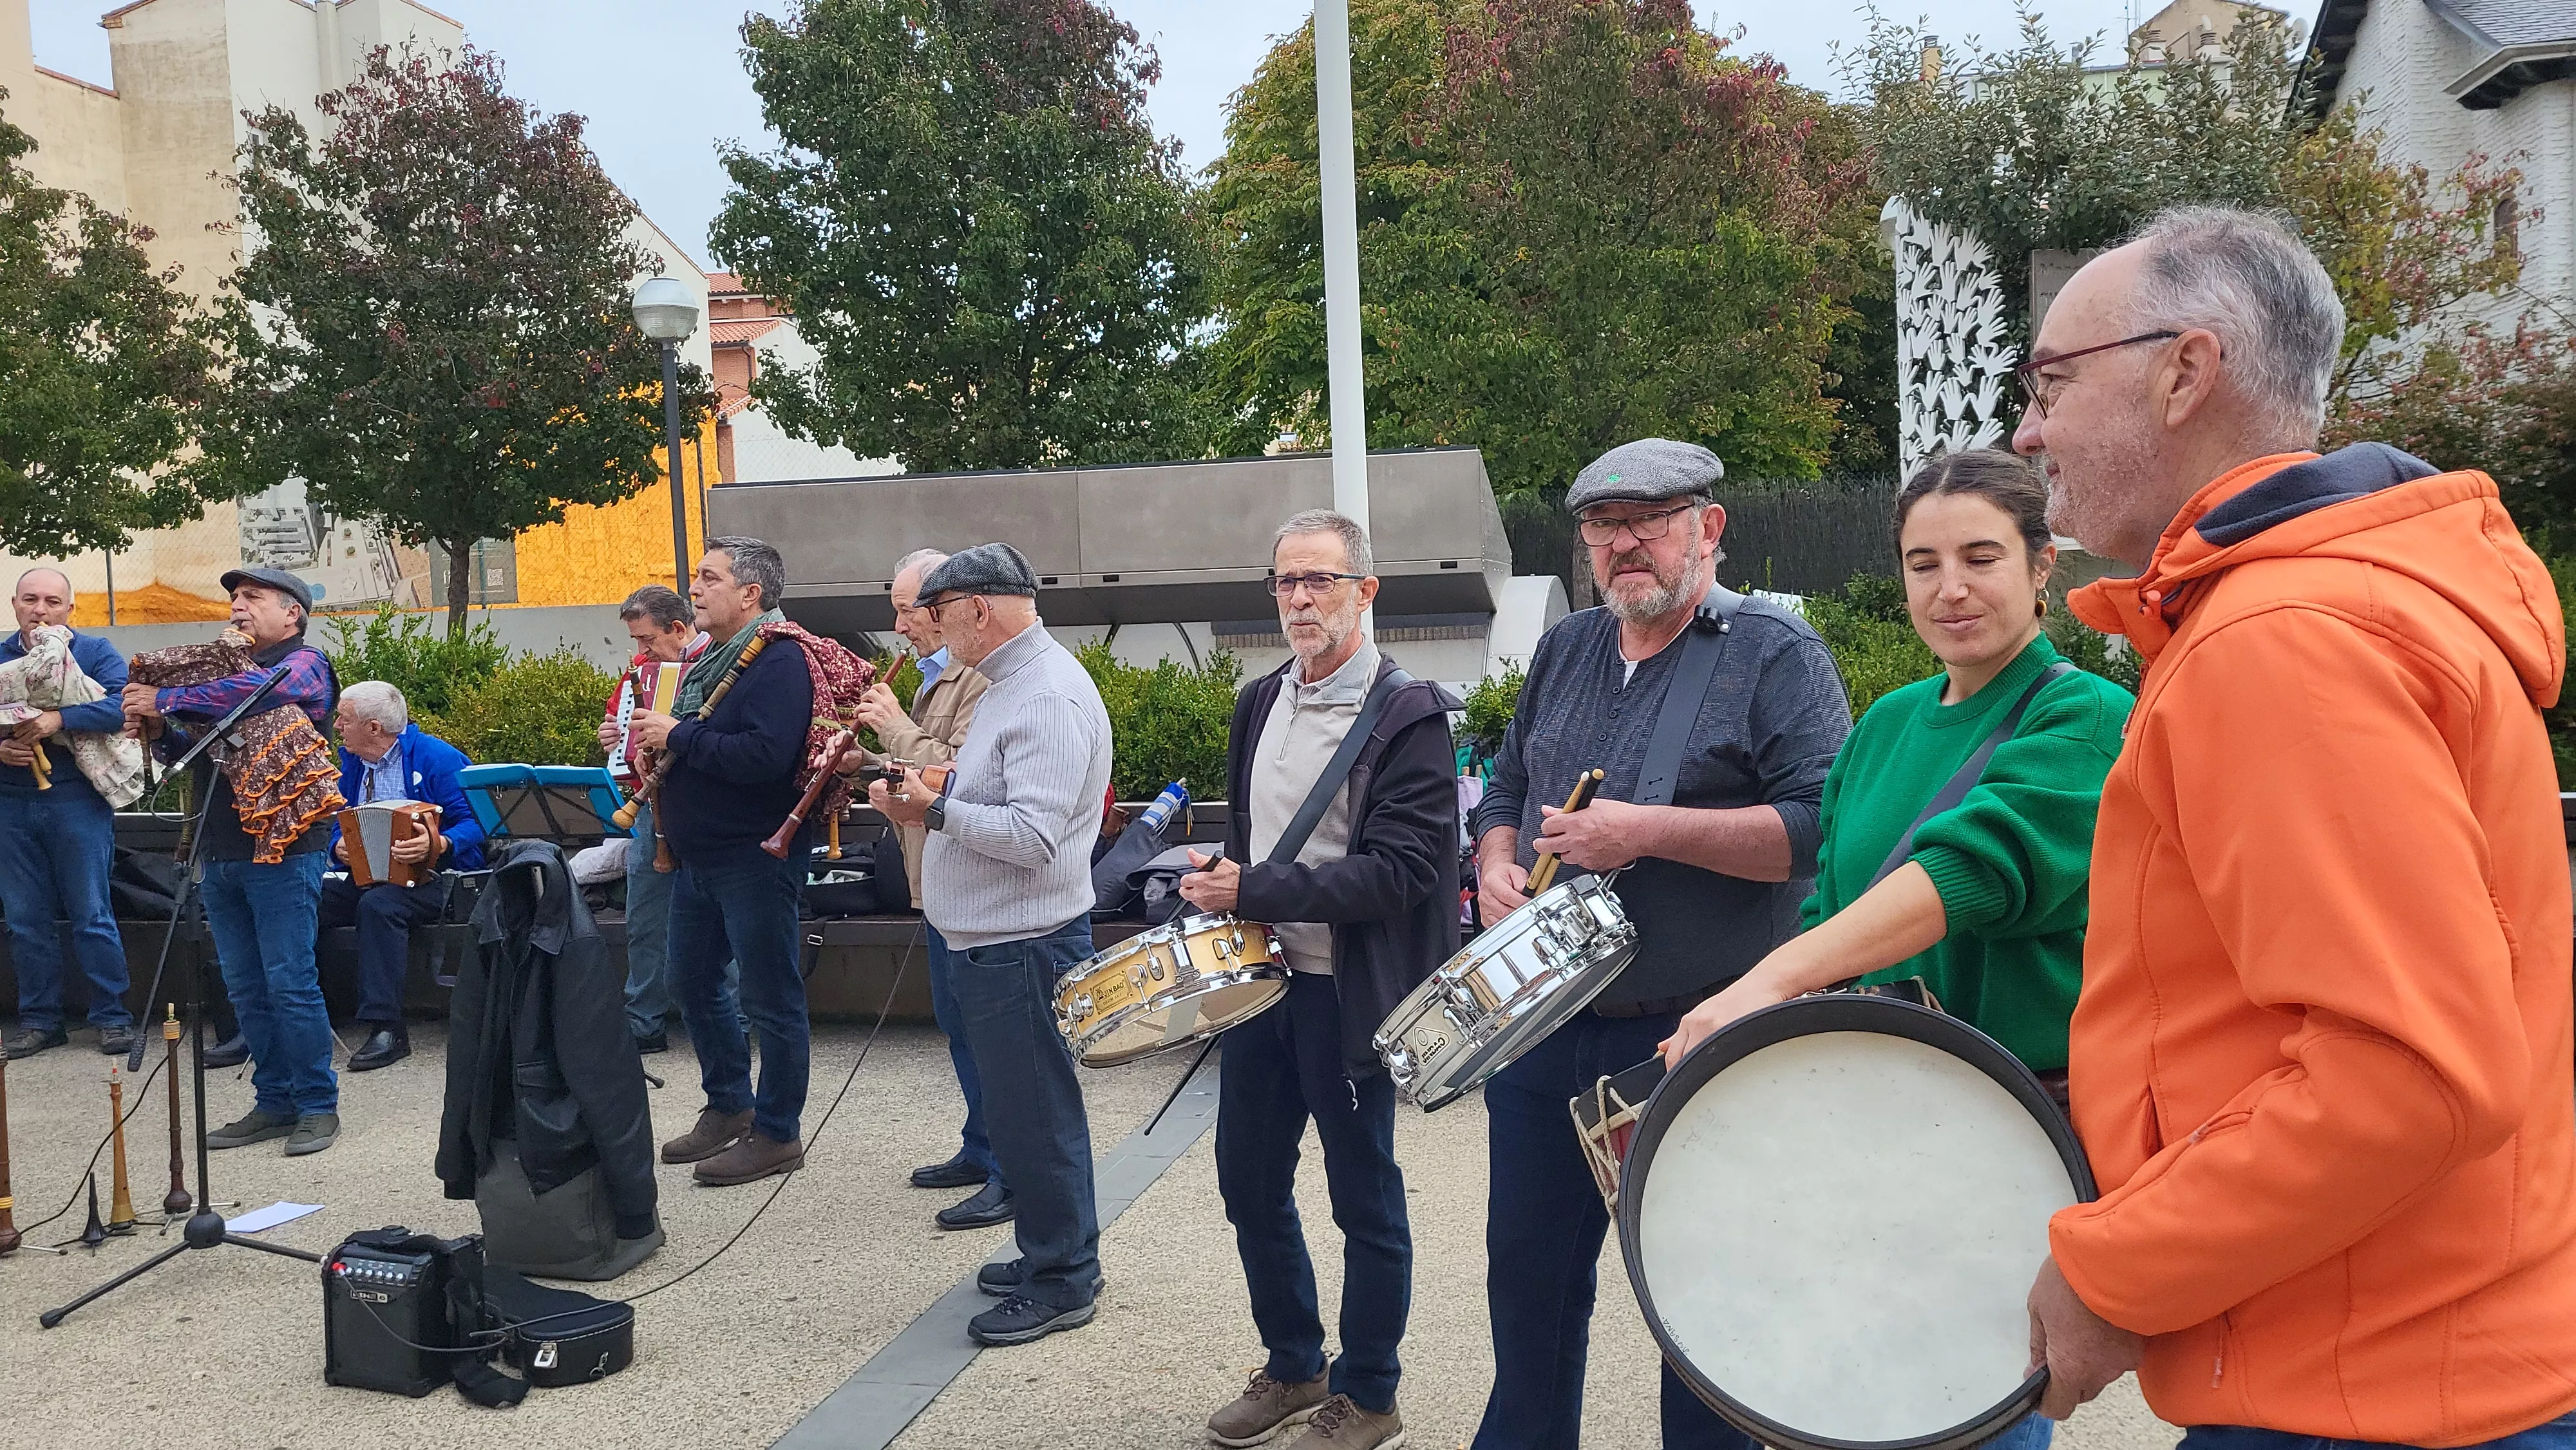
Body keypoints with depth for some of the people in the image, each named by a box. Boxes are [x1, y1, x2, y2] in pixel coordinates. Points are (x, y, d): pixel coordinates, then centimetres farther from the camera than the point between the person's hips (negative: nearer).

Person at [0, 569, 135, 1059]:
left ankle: (112, 1017, 8)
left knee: (91, 917, -1)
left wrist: (60, 718, -27)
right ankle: (39, 1020, 19)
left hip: (77, 801, -4)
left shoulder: (94, 652, 0)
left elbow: (123, 705, -16)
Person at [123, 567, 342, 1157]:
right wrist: (160, 731, 2)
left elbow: (260, 691, -25)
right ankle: (274, 1103, 18)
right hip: (219, 851, 8)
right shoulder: (227, 668, 20)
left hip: (282, 848, -8)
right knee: (246, 988, 10)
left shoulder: (303, 662, -2)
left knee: (290, 983, -7)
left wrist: (166, 701, -16)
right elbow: (197, 753, 23)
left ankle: (318, 1106, 2)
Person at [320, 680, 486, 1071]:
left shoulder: (436, 758, -9)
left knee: (379, 904, -36)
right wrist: (339, 846, -6)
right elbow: (336, 824, 18)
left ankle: (386, 1029, -34)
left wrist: (439, 844, -34)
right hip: (365, 876, 7)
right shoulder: (350, 761, 13)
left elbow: (476, 822, -15)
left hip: (431, 877, -7)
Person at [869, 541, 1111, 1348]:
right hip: (992, 942, 11)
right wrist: (926, 801, 12)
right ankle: (1048, 1254, 32)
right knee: (1022, 1109, 19)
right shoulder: (1013, 680, 14)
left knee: (1034, 1116, -1)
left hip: (1023, 948, -11)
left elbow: (1035, 835, -26)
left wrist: (936, 812, -27)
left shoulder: (1049, 697, -19)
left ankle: (1063, 1283, 12)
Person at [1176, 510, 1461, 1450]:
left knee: (1364, 1198, 7)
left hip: (1347, 990, -7)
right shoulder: (1259, 703, 10)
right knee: (1250, 1183, 16)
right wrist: (1217, 877, 5)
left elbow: (1401, 871, -21)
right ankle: (1292, 1370, 36)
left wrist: (1255, 892, -21)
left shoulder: (1410, 715, -14)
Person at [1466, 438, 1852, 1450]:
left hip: (1701, 1040, -6)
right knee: (1528, 1279, 17)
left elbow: (1826, 827, -17)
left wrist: (1651, 832, -21)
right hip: (1541, 1034, 6)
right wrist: (1496, 859, 0)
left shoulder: (1775, 653, -7)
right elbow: (1506, 788, 22)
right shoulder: (1564, 652, 13)